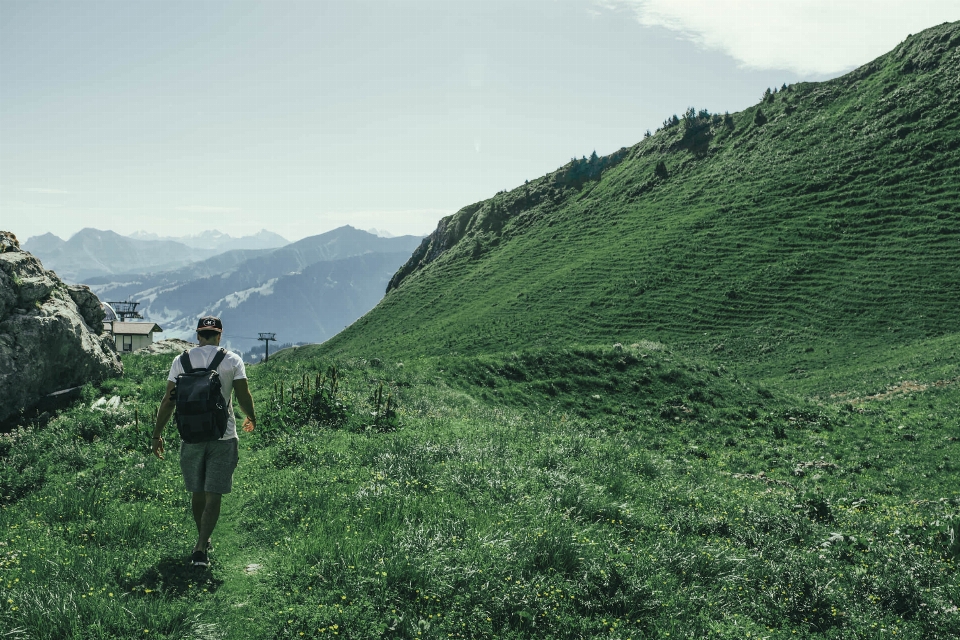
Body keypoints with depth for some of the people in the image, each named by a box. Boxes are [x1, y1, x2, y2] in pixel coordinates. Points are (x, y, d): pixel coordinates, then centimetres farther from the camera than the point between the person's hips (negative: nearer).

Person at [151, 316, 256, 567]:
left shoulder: (181, 360, 3)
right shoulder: (232, 360, -1)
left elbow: (169, 400, 1)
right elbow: (243, 396, -3)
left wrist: (157, 434, 8)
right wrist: (251, 418, 17)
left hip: (191, 436, 2)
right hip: (224, 437, -2)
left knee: (198, 493, 17)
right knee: (213, 495, 1)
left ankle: (204, 540, 34)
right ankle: (200, 548, -9)